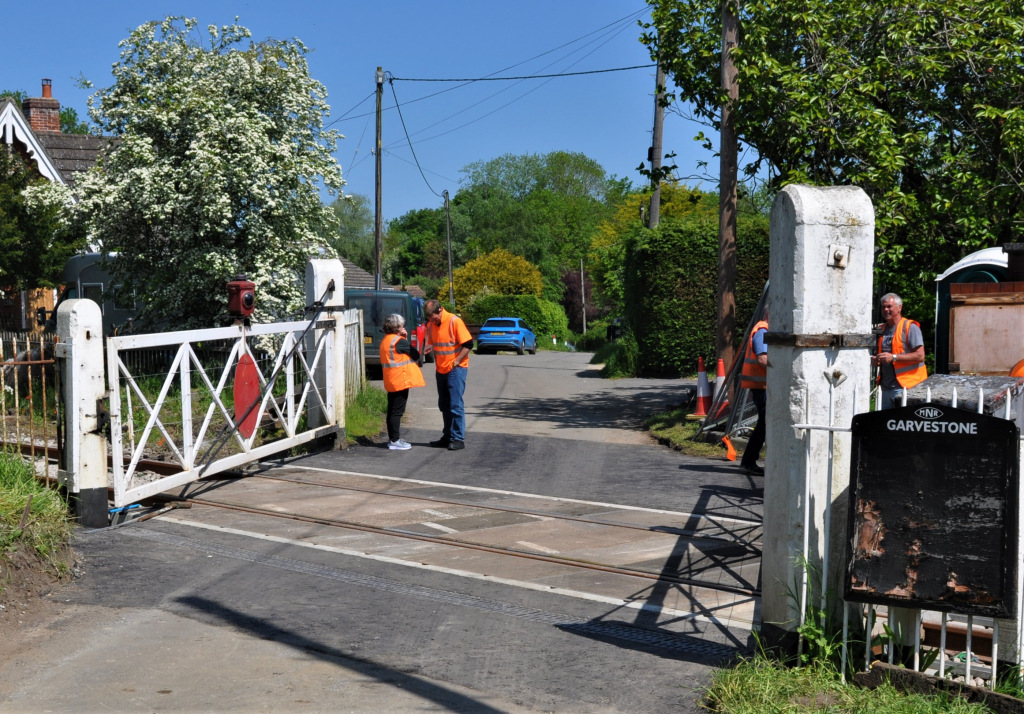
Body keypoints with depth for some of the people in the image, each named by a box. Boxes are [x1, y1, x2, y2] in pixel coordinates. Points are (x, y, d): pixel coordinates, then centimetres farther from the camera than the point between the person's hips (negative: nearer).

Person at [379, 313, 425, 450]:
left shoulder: (385, 340, 13)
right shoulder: (399, 341, -16)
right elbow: (415, 354, -9)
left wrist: (404, 338, 5)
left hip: (391, 382, 9)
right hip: (401, 381, -9)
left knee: (392, 411, 13)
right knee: (397, 411, -6)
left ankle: (392, 439, 20)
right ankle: (395, 441, -4)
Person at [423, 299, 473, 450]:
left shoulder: (454, 321, -15)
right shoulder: (430, 325, 5)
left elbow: (468, 344, -15)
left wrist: (456, 362, -16)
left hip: (456, 369, -7)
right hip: (440, 370, 7)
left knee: (456, 405, -7)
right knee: (444, 405, 11)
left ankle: (458, 439, -3)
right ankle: (447, 437, 20)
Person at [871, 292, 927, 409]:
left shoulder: (910, 327, -6)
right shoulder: (884, 329, 18)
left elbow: (920, 356, -15)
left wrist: (894, 357, -20)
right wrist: (875, 360, 5)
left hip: (904, 386, -7)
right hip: (886, 386, 8)